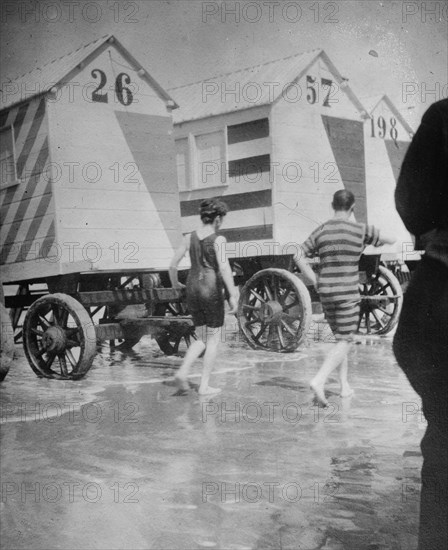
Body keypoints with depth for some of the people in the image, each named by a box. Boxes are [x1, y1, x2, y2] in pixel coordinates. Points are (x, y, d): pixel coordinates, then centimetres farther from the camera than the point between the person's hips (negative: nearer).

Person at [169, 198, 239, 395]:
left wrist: (175, 283, 21)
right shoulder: (218, 240, -10)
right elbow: (224, 268, -21)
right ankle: (204, 385, 9)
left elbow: (173, 264, 4)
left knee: (202, 339, 18)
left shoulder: (190, 238, 4)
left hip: (193, 289, 5)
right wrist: (232, 295, -21)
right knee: (213, 340, 9)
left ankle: (182, 372, -3)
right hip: (212, 291, -5)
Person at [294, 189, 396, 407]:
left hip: (326, 293, 5)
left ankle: (344, 385, 19)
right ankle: (319, 381, -24)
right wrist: (374, 237, 23)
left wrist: (315, 281, 4)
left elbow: (299, 256, -1)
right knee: (345, 341, -5)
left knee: (341, 338, 20)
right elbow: (391, 240, 4)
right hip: (348, 293, -5)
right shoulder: (361, 230, -6)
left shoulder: (321, 231, 3)